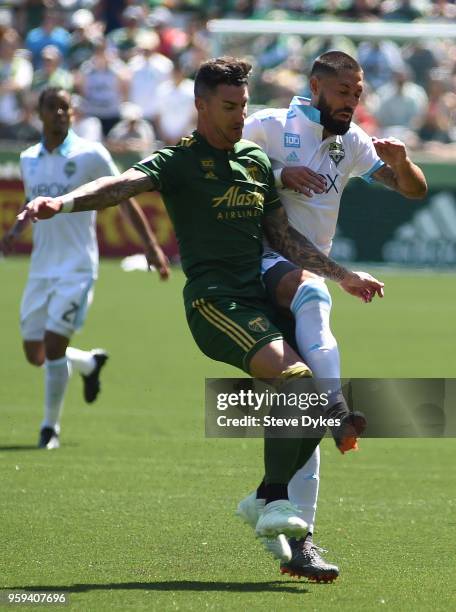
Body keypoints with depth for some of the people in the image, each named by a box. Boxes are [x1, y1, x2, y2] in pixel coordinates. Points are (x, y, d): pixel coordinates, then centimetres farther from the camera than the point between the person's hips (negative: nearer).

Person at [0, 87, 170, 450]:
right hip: (41, 268, 6)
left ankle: (50, 427, 1)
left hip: (77, 268, -6)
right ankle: (91, 364, 37)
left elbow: (124, 197, 0)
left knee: (54, 345, -15)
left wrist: (151, 244, -4)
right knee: (35, 355, 6)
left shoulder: (90, 155, -7)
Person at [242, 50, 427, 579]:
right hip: (258, 262, -5)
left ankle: (297, 540, 0)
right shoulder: (269, 127, -1)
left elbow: (414, 190, 13)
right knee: (309, 291, -40)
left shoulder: (352, 143, 14)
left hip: (311, 272, 5)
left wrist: (400, 163, -9)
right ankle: (338, 409, -51)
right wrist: (279, 175, -20)